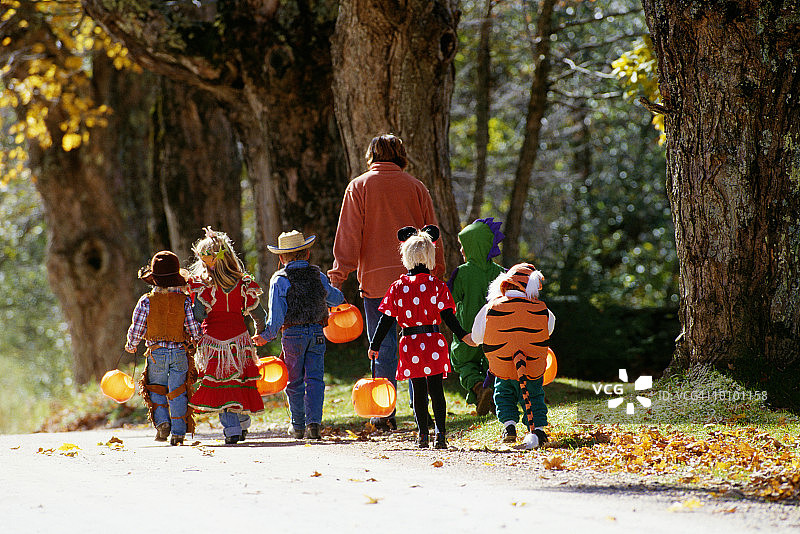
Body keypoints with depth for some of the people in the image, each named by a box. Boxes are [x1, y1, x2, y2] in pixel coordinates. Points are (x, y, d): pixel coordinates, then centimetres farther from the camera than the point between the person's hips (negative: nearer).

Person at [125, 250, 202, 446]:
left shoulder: (146, 301, -7)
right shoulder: (185, 301, -5)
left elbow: (136, 329, -3)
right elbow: (194, 329, -4)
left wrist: (131, 346, 17)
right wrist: (195, 342, 18)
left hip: (155, 353, 0)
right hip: (180, 353, 1)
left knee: (156, 389, 18)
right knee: (177, 393, 7)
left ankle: (161, 421, -1)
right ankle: (178, 432, 4)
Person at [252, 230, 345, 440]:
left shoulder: (279, 280, -5)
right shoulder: (318, 276, 6)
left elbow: (277, 316, -9)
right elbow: (336, 298, 25)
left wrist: (266, 336, 4)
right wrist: (339, 298, 48)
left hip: (293, 334, -2)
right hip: (317, 332, 2)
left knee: (295, 381, 10)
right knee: (315, 378, 1)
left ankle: (298, 426, 17)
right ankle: (314, 422, -13)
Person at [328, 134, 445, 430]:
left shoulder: (358, 187, 3)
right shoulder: (415, 187, 7)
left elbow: (349, 233, -2)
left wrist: (340, 272, -2)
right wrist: (437, 271, 14)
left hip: (376, 278, -1)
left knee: (383, 348, 3)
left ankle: (385, 413, 0)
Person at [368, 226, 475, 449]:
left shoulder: (397, 287, 1)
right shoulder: (437, 285, -3)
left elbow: (386, 319, 3)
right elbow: (447, 315, -6)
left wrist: (374, 345, 9)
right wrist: (462, 336, -1)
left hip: (410, 344, 1)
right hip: (434, 342, -1)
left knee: (418, 390, 7)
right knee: (436, 388, 2)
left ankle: (422, 434, 5)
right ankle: (440, 433, -6)